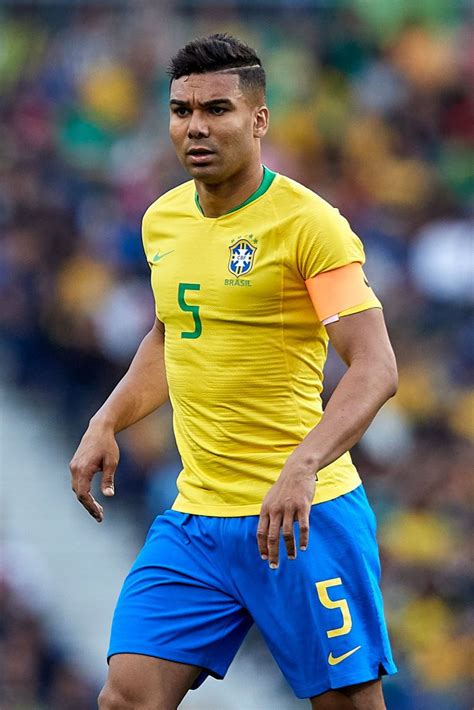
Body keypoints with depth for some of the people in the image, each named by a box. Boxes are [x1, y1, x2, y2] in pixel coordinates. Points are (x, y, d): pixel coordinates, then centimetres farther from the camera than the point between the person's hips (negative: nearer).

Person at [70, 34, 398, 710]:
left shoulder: (308, 222, -12)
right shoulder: (161, 221, 10)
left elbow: (376, 368, -19)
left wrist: (302, 466, -34)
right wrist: (107, 423, 13)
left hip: (304, 516, -6)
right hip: (194, 520, 6)